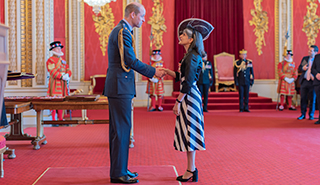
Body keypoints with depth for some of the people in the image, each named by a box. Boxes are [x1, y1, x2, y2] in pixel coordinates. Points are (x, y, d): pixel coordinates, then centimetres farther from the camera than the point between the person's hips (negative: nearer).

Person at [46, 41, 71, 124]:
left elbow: (68, 69, 14)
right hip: (55, 84, -7)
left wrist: (67, 75, -9)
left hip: (63, 84, 7)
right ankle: (53, 120, -4)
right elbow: (53, 71, -14)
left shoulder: (63, 60, 21)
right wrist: (62, 77, -22)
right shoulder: (50, 60, -3)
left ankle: (60, 118, 16)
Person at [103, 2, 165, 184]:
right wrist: (154, 72, -8)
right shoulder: (123, 32, -13)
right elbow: (131, 61, -17)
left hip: (118, 86, 11)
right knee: (121, 129, -6)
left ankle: (119, 169, 22)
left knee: (118, 129, 13)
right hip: (120, 87, -11)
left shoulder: (119, 30, 19)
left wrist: (151, 71, 20)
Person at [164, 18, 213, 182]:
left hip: (189, 96, -10)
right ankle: (191, 169, 20)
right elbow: (181, 76, 18)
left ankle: (191, 171, 4)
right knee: (187, 132, 12)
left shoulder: (192, 56, -15)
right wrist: (167, 71, 5)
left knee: (188, 132, -4)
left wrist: (178, 101, -20)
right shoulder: (190, 55, 15)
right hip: (189, 95, 10)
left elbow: (188, 81, -21)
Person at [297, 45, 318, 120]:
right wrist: (302, 68, -8)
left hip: (312, 82, -3)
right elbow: (299, 68, 14)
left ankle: (311, 115, 16)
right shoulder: (305, 58, 11)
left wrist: (314, 76, -19)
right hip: (304, 81, 3)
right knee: (303, 98, 5)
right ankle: (303, 114, 15)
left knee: (312, 99, 4)